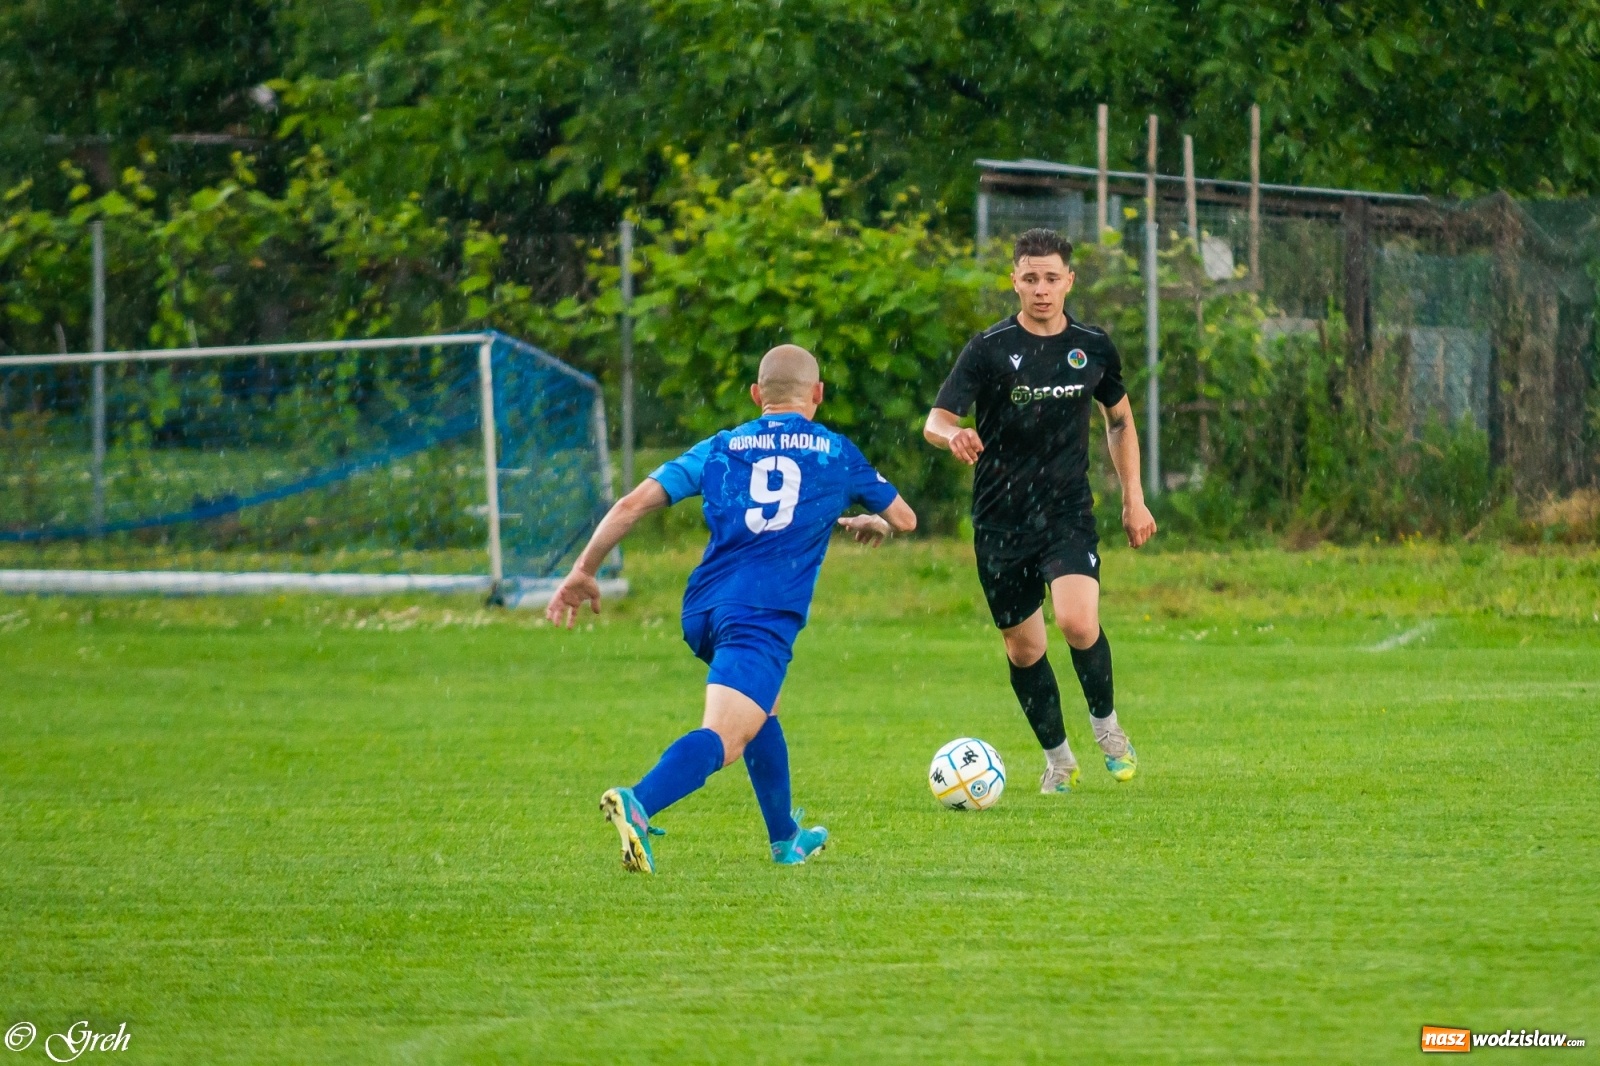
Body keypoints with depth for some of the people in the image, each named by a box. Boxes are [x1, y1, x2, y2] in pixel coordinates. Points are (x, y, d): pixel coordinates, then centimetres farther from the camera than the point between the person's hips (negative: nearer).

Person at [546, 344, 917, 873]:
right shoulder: (836, 453, 16)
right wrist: (870, 524, 50)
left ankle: (786, 838, 42)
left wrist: (583, 571, 15)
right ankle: (638, 805, -45)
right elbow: (904, 518, 28)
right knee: (721, 738, -19)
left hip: (702, 609, 5)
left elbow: (635, 502, 9)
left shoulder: (720, 448, 18)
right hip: (764, 612, -5)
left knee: (760, 710, 31)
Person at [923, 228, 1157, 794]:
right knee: (1022, 646, 6)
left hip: (1068, 512, 0)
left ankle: (1106, 722, 4)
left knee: (1078, 621, -23)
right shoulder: (989, 349, -6)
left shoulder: (1094, 348, 2)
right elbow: (935, 421, -14)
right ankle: (1057, 758, 27)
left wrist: (1133, 498, 14)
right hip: (1000, 518, 0)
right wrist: (953, 436, -39)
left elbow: (1120, 420, 19)